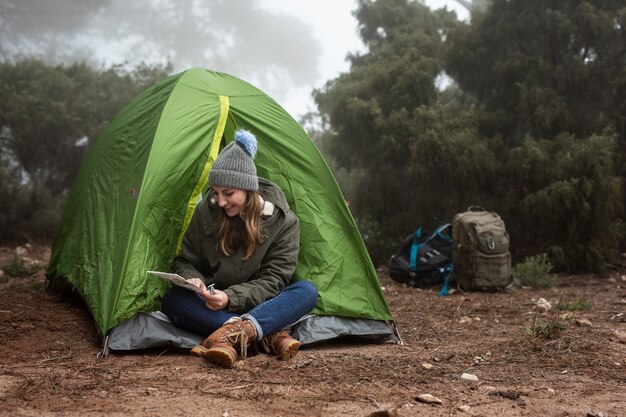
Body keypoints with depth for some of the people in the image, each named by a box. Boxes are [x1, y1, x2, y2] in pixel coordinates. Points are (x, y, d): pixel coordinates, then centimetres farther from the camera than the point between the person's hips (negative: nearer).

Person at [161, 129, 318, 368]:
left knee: (307, 291, -29)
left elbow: (273, 280, -12)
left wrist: (231, 297, -28)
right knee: (173, 299, -30)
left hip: (257, 306, -1)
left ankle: (233, 333, -52)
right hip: (211, 304, 1)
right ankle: (269, 335, -42)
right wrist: (191, 278, -21)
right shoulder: (205, 212, -5)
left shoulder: (282, 222, -11)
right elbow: (185, 261, 4)